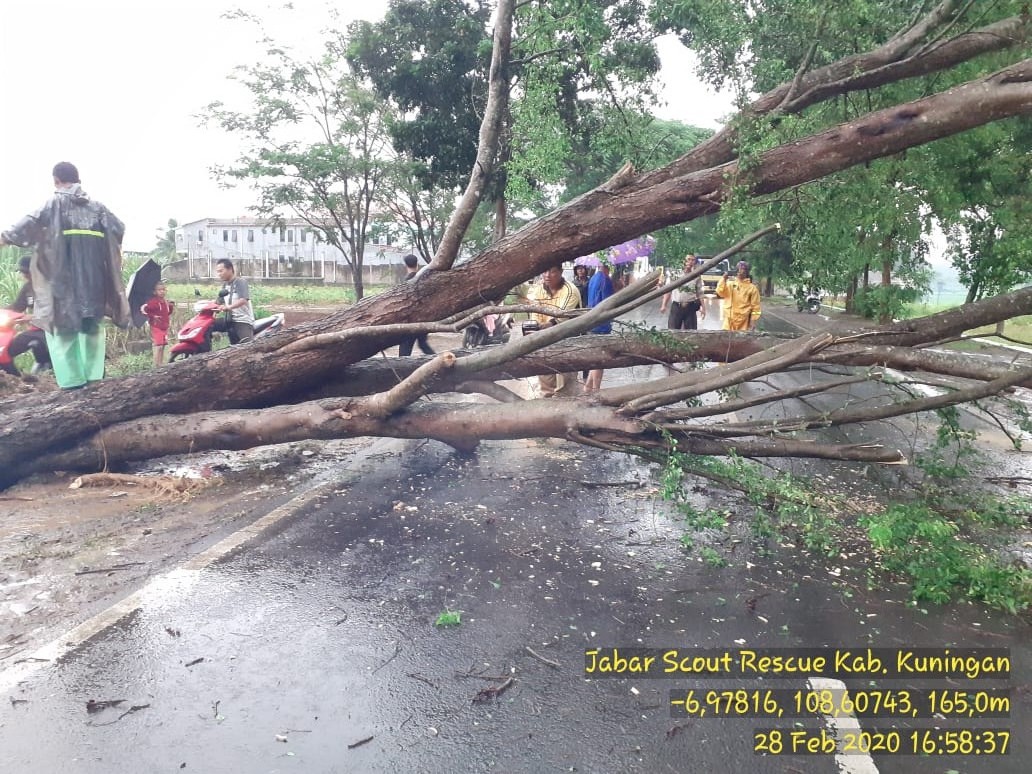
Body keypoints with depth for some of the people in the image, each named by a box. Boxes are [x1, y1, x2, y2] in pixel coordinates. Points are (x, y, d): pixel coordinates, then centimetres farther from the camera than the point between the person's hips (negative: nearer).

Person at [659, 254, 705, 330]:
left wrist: (703, 307, 1)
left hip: (690, 307, 1)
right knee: (672, 330, -2)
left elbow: (699, 293, 9)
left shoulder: (696, 276, 6)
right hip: (676, 306, -1)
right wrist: (664, 305, -3)